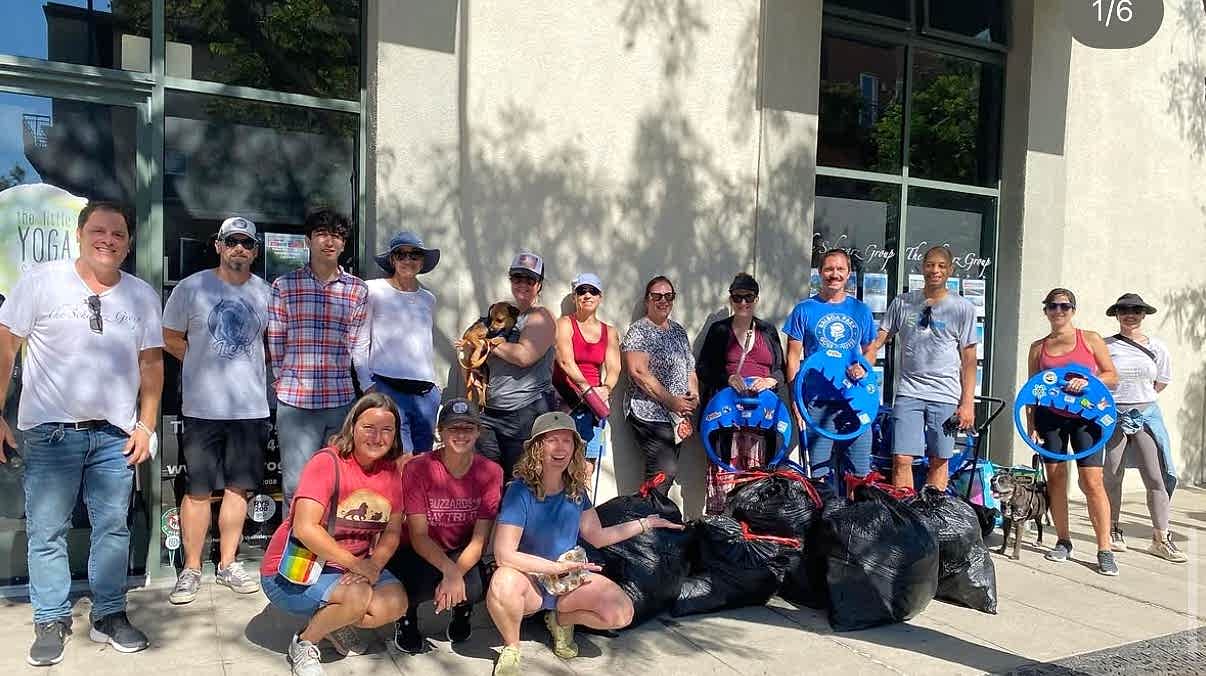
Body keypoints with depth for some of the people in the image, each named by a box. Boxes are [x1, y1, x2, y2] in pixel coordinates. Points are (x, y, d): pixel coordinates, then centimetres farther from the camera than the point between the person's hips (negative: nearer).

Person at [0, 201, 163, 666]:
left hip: (114, 435, 2)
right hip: (51, 432, -2)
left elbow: (151, 363, 9)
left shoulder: (143, 295, 6)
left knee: (113, 529, 8)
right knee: (47, 533, 5)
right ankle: (51, 622, 19)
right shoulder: (41, 281, -2)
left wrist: (146, 425, 4)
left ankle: (110, 616, 21)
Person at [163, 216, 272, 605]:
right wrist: (207, 364, 6)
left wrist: (243, 366, 10)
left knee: (238, 487, 9)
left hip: (251, 407, 3)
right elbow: (171, 339, 7)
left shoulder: (267, 293, 5)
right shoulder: (191, 288, -2)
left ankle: (228, 565, 22)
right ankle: (191, 570, 15)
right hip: (203, 407, -2)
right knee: (198, 491, 2)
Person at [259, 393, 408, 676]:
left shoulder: (390, 469, -1)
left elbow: (392, 531, 1)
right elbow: (305, 529, -27)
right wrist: (357, 564, -24)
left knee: (396, 603, -17)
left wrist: (374, 564, -19)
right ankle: (304, 643, -1)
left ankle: (334, 623, 12)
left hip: (357, 566, 6)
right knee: (357, 596, -30)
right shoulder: (327, 462, -20)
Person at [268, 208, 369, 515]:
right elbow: (275, 343, 7)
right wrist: (287, 381, 8)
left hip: (342, 400, 2)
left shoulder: (358, 290, 8)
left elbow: (358, 346, 10)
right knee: (296, 485, -1)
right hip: (295, 401, -2)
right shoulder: (284, 285, 3)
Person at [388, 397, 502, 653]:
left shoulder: (490, 472, -12)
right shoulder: (417, 469, -17)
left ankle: (462, 609, 10)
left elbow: (479, 539, -14)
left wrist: (456, 573, -32)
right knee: (425, 582, -35)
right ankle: (407, 616, 4)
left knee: (473, 588, -31)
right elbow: (418, 536, -19)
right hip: (419, 553, -1)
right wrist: (450, 570, -36)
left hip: (463, 555, 2)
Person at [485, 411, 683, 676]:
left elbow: (597, 537, 10)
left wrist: (645, 523, 6)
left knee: (622, 612, -20)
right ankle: (511, 648, -7)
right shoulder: (521, 491, -20)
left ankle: (562, 619, 11)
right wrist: (558, 567, -29)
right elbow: (504, 554, -26)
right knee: (503, 584, -40)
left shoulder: (576, 490, -3)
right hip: (530, 579, -4)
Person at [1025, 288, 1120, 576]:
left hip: (1085, 417, -2)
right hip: (1049, 416, 2)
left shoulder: (1090, 339, 6)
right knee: (1055, 479, 4)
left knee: (1092, 481, -8)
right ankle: (1063, 542, 17)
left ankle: (1104, 550, -2)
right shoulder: (1038, 347, 11)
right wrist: (1031, 425, 4)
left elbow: (1113, 377, 4)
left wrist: (1087, 381, -15)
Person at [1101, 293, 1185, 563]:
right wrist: (1121, 398, 4)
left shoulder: (1157, 347, 5)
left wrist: (1138, 398, 13)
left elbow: (1161, 383, 16)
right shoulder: (1106, 346, -1)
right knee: (1112, 477, 3)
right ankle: (1113, 532, 17)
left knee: (1156, 477, -3)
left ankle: (1161, 538, 3)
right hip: (1112, 416, -2)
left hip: (1146, 414, 2)